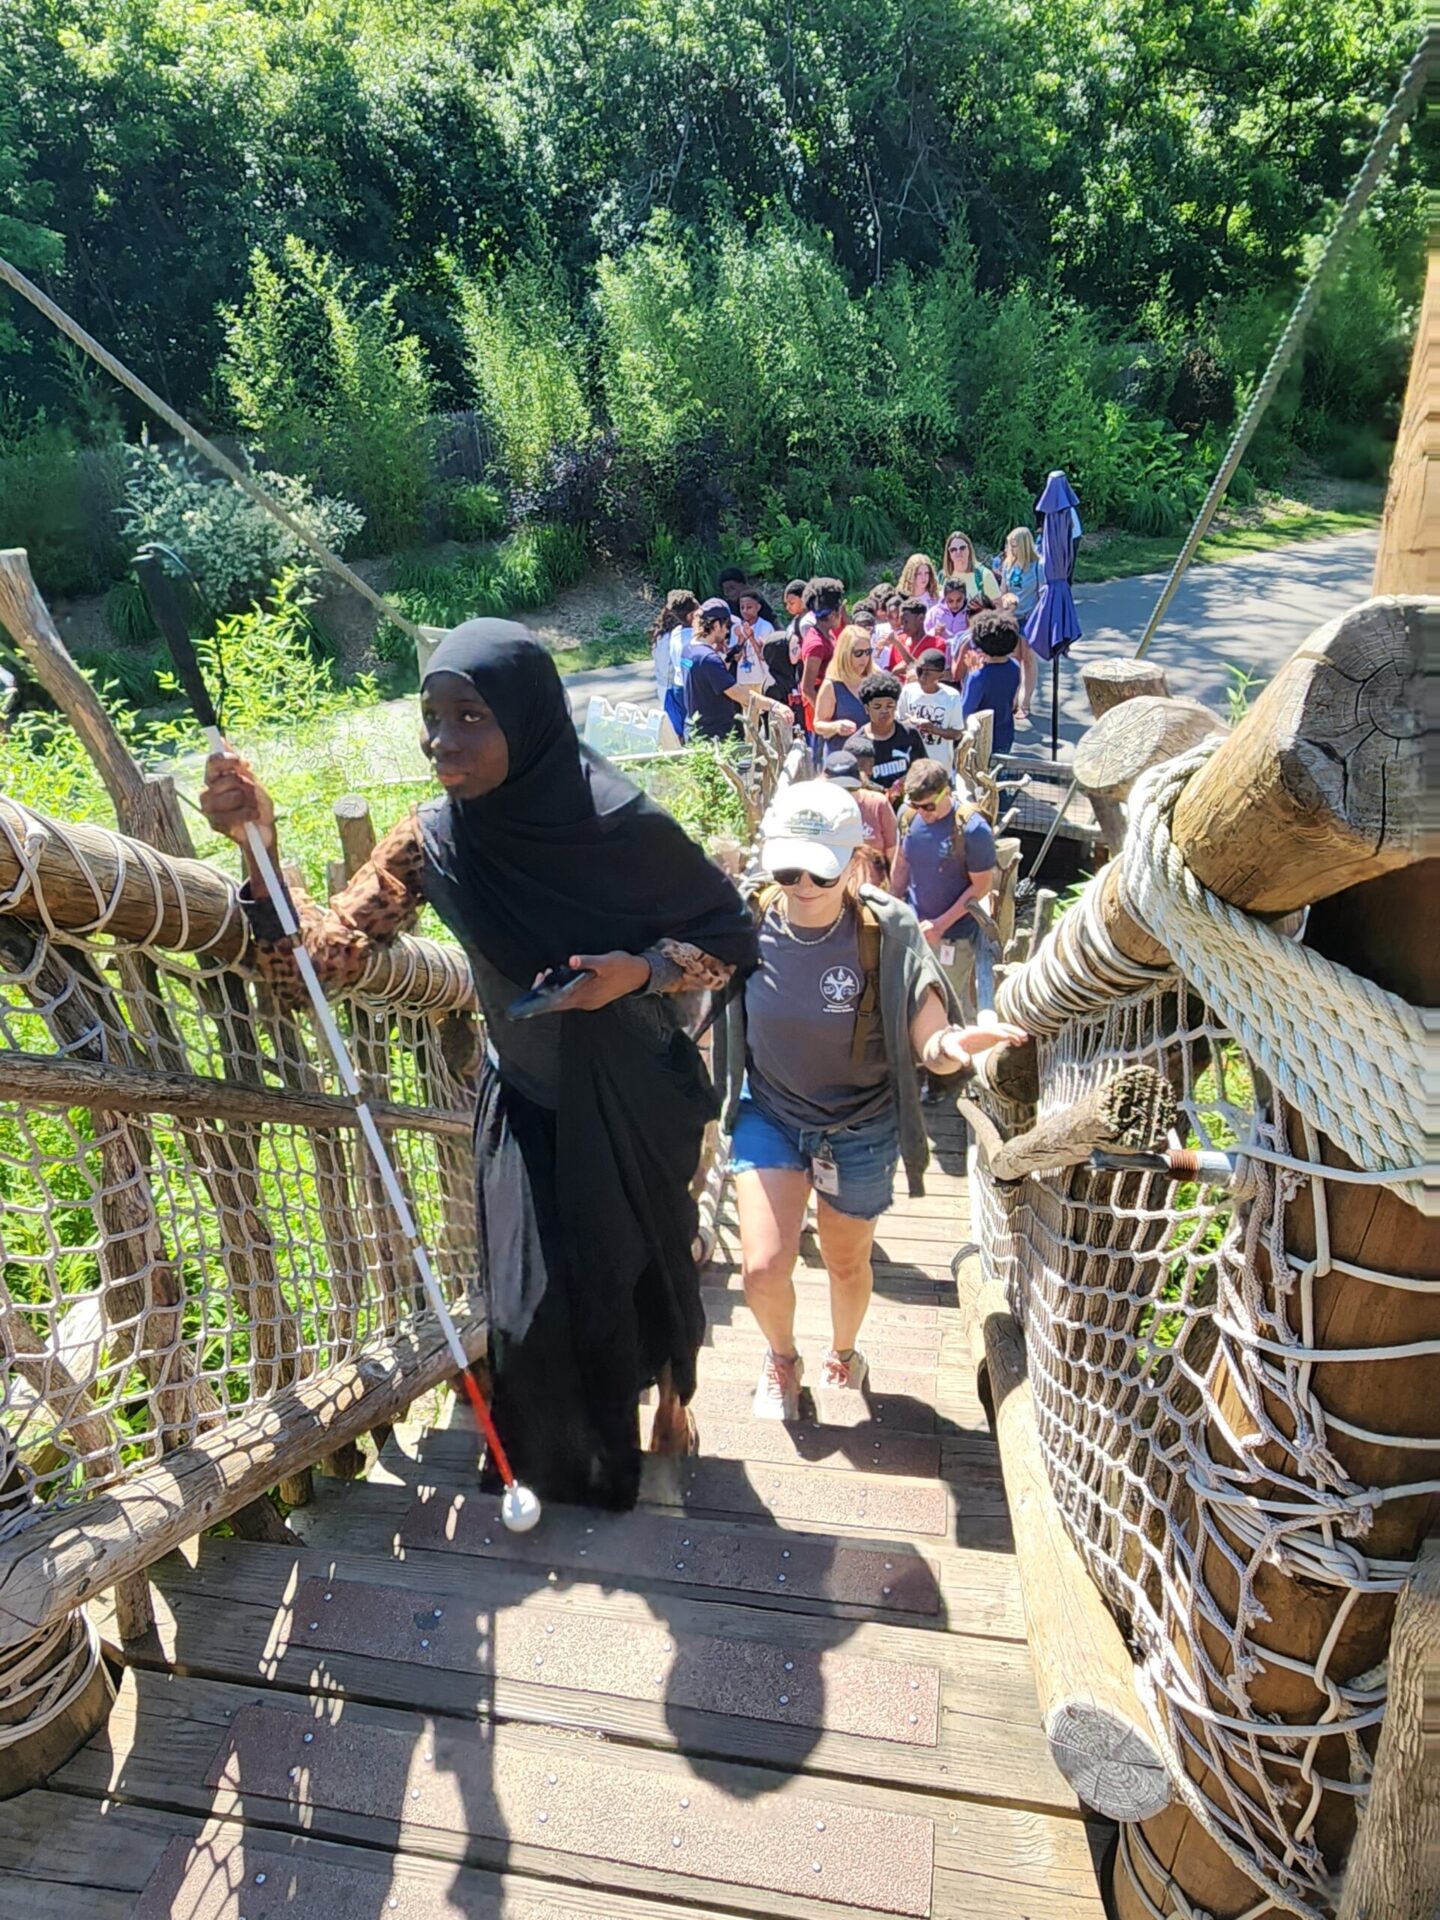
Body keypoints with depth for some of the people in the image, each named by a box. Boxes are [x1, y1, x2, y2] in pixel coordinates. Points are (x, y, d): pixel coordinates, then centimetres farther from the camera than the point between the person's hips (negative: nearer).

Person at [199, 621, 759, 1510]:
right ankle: (565, 1456, 40)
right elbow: (329, 953, -20)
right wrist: (261, 848, -33)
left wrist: (643, 971, -29)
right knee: (533, 1300, 7)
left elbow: (734, 933, -12)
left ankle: (673, 1395, 52)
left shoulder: (621, 822, -24)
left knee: (650, 1260, 18)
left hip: (634, 1100, -2)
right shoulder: (433, 841, -15)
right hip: (527, 1105, 2)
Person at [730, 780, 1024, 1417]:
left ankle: (843, 1354, 54)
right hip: (768, 1113, 1)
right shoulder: (750, 924, -17)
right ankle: (782, 1358, 30)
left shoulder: (887, 933, -23)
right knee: (763, 1269, -7)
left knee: (847, 1263, 19)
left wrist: (956, 1044, -47)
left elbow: (932, 1048, -26)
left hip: (860, 1128, -1)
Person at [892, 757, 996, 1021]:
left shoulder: (971, 828, -21)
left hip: (953, 935, -5)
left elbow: (982, 885, -15)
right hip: (911, 927, 5)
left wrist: (941, 924, -18)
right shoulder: (908, 814, -6)